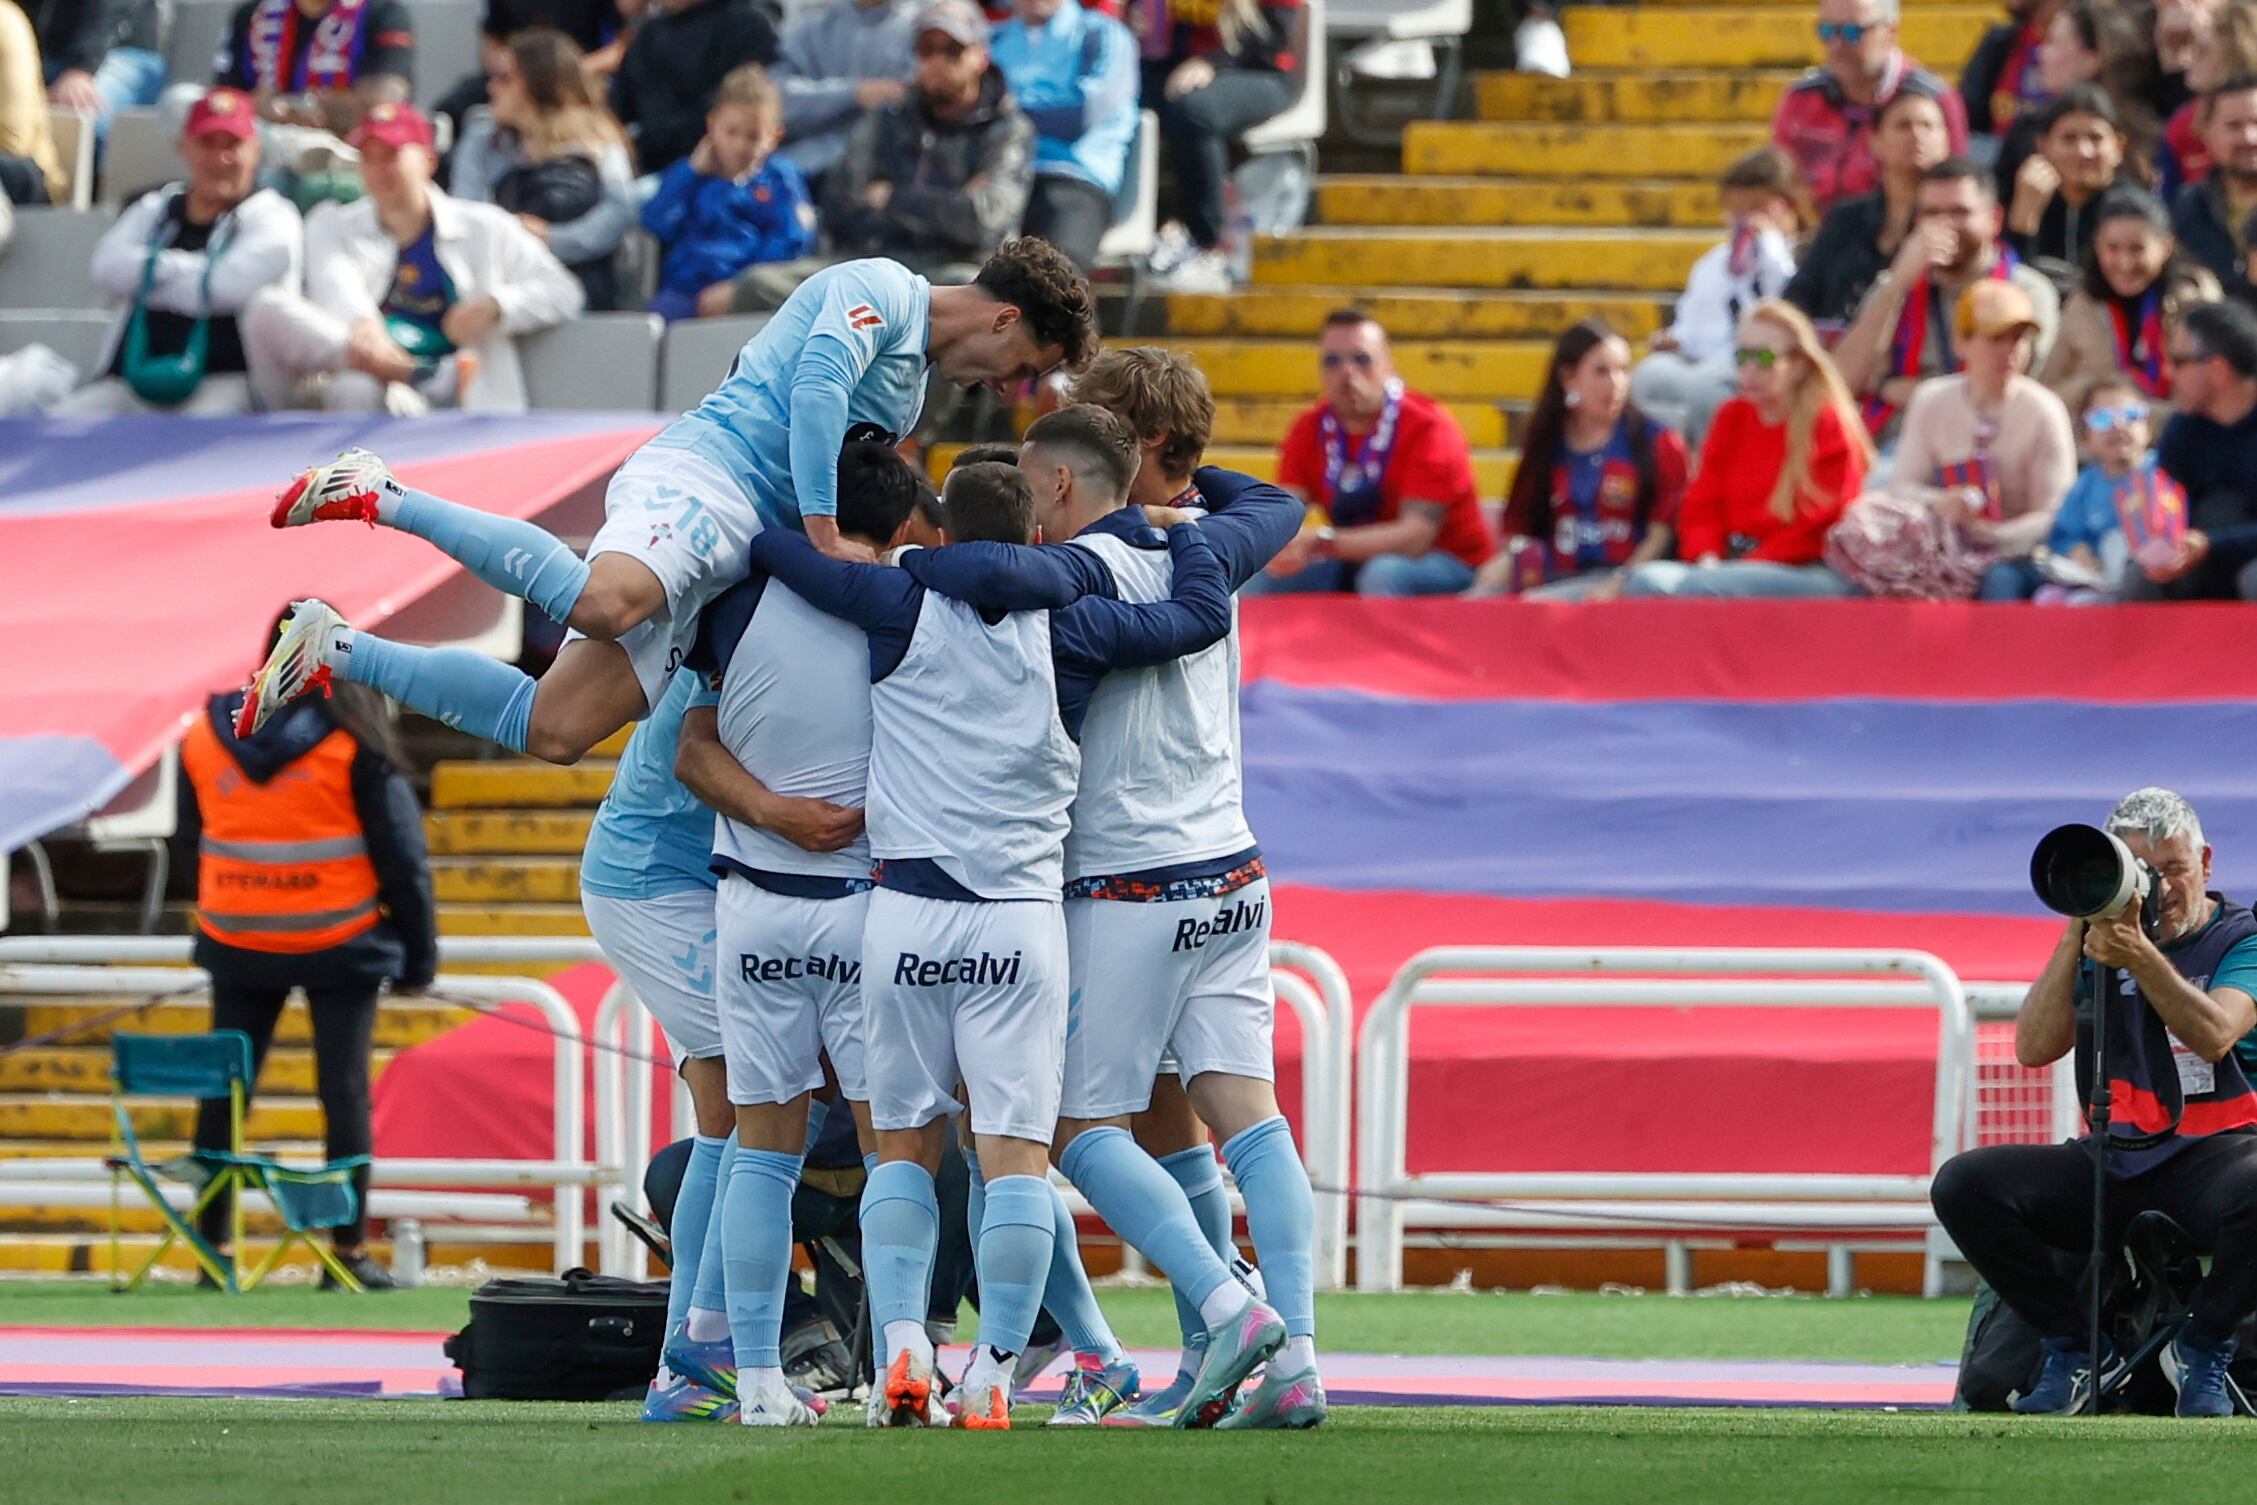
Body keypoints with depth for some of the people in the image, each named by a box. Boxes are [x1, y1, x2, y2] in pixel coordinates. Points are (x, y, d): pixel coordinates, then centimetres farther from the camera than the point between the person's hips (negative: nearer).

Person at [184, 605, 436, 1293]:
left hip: (237, 947, 3)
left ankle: (212, 1244, 9)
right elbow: (401, 854, -6)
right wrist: (419, 952, 2)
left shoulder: (205, 737, 4)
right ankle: (348, 1251, 1)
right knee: (345, 1090, 2)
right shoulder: (358, 744, -8)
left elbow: (191, 841, 14)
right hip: (340, 945, -3)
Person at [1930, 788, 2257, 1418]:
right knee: (1963, 1185, -18)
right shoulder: (2106, 932, 13)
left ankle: (2201, 1347, -11)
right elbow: (2034, 1048, 0)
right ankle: (2072, 1345, -4)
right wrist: (2074, 940, -9)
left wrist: (2140, 957, -32)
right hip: (2111, 1159, 4)